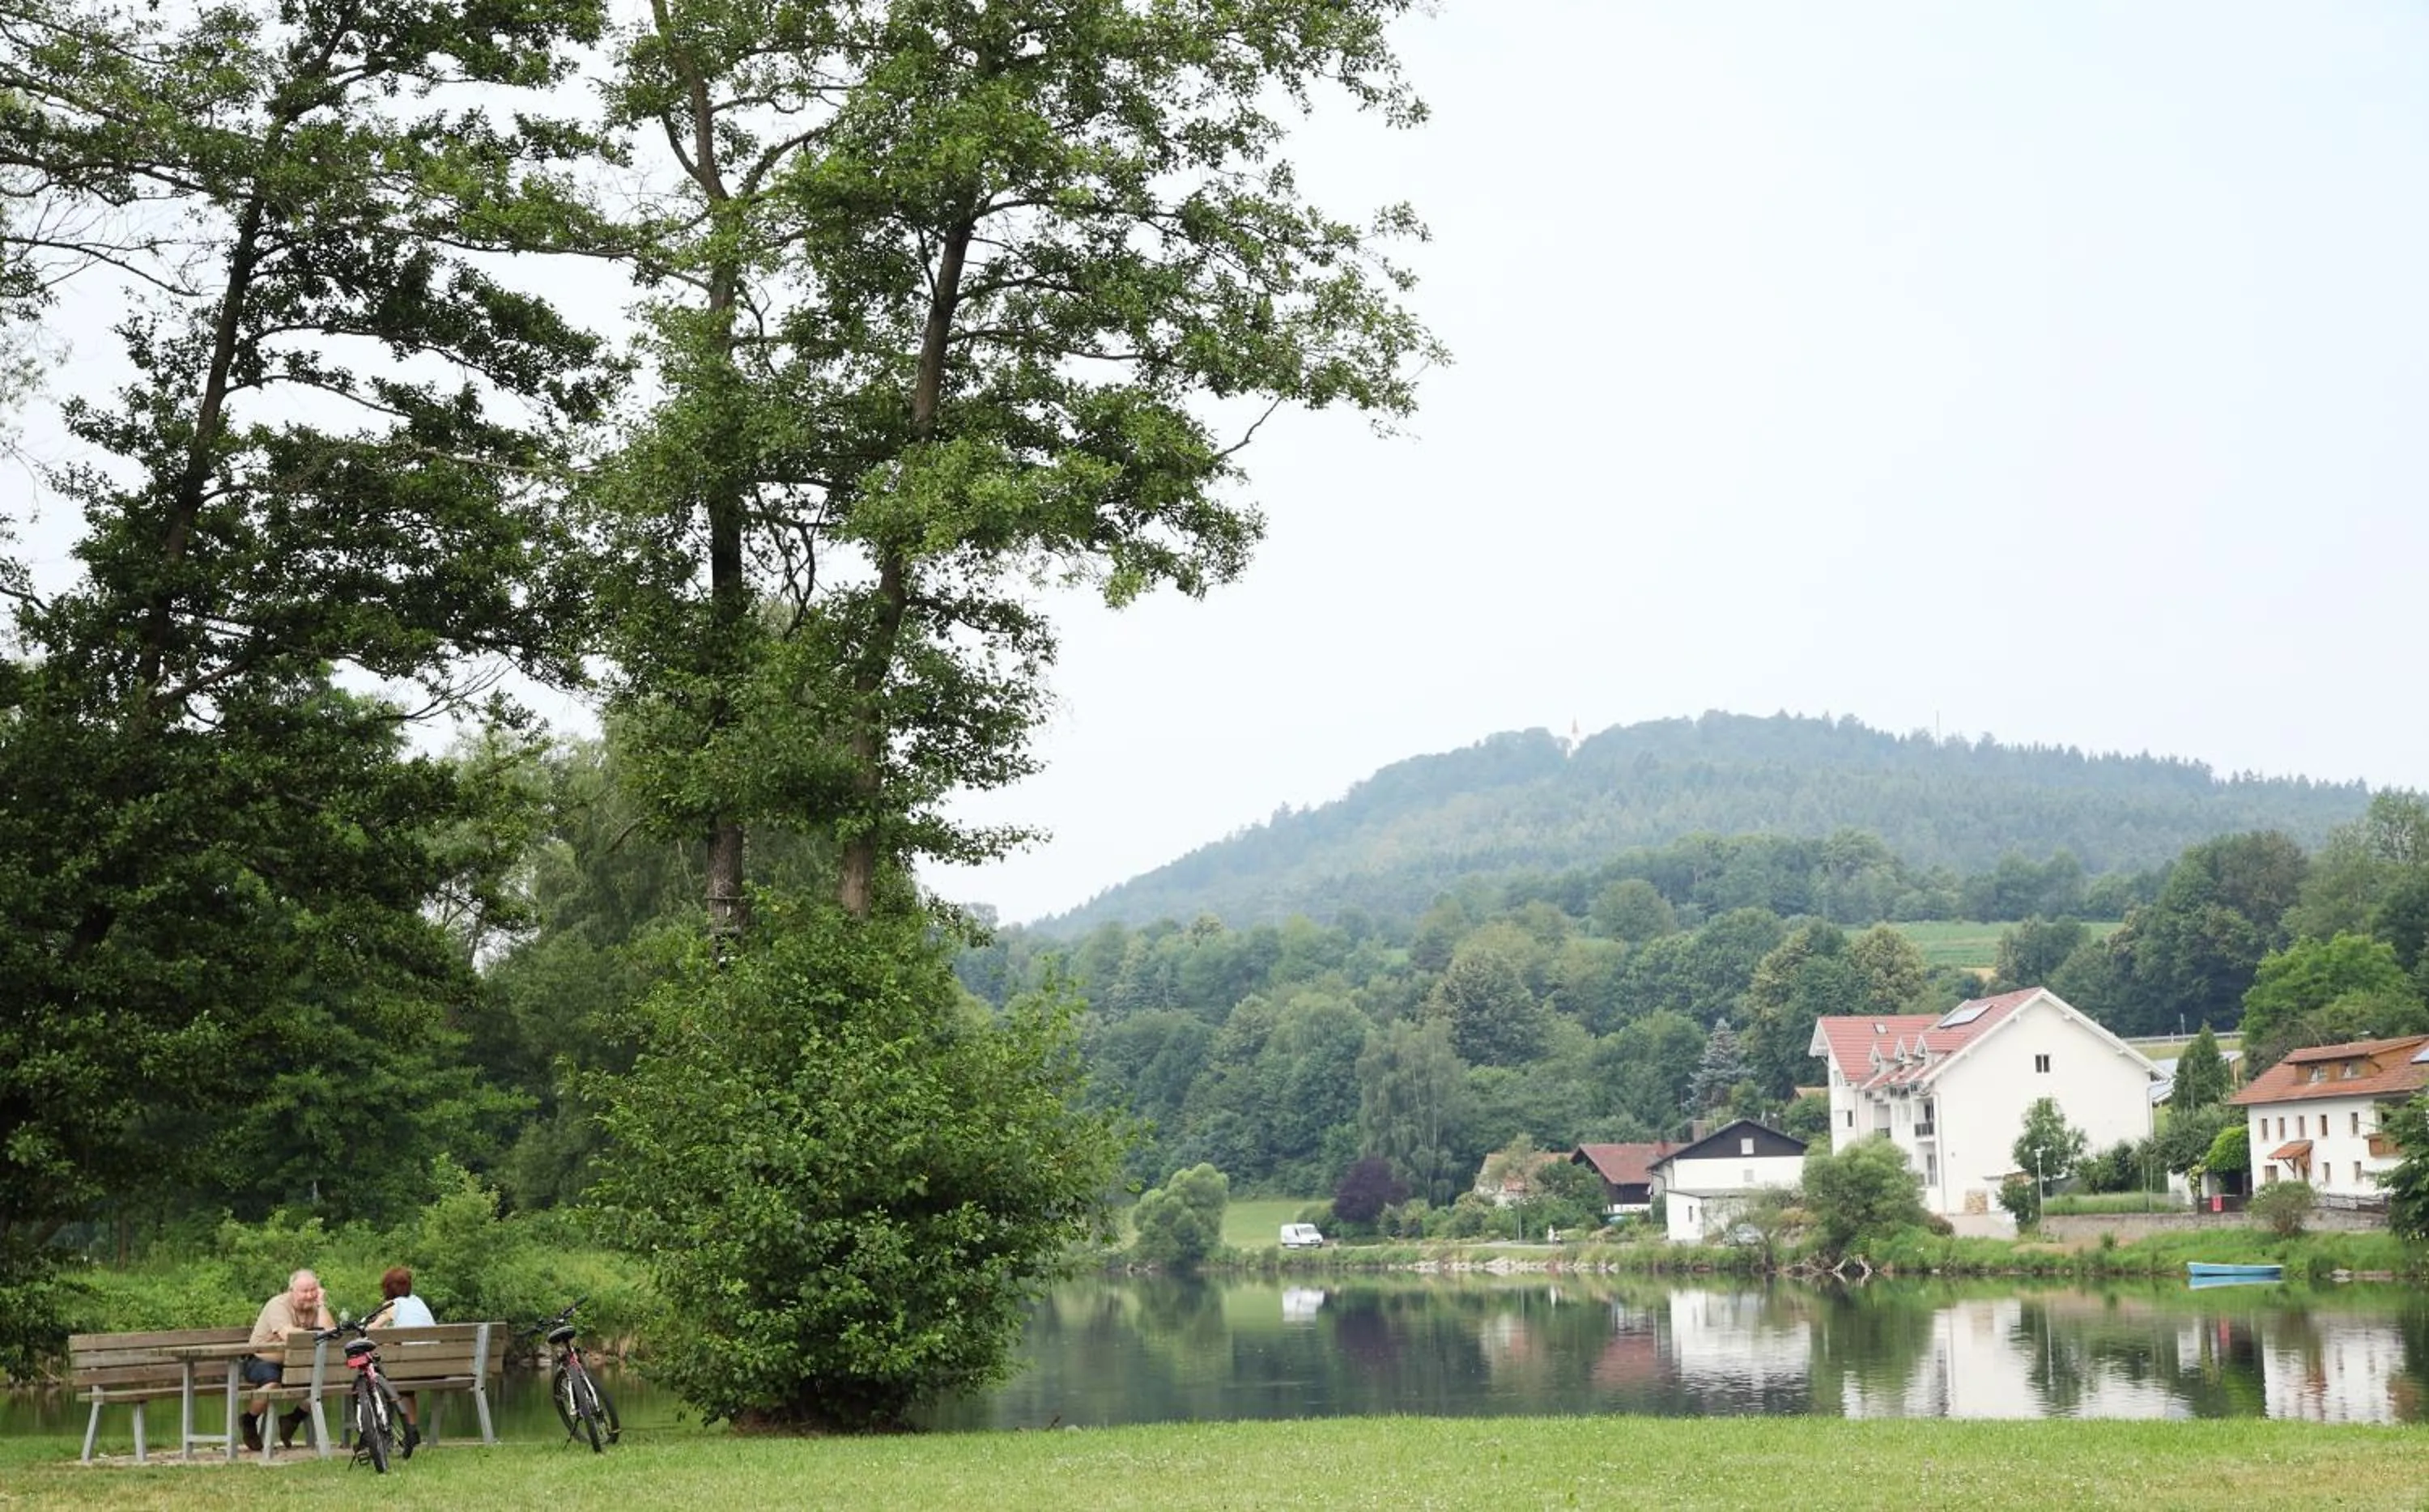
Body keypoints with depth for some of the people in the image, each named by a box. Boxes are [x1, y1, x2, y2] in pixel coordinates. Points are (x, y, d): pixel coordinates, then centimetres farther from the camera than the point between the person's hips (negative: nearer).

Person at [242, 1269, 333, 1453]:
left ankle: (292, 1420, 4)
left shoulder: (315, 1307, 3)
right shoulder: (278, 1305, -15)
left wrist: (321, 1304, -13)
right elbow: (287, 1334, -32)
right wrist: (316, 1333, -24)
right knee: (272, 1383, -36)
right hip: (263, 1360, -5)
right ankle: (249, 1422, -5)